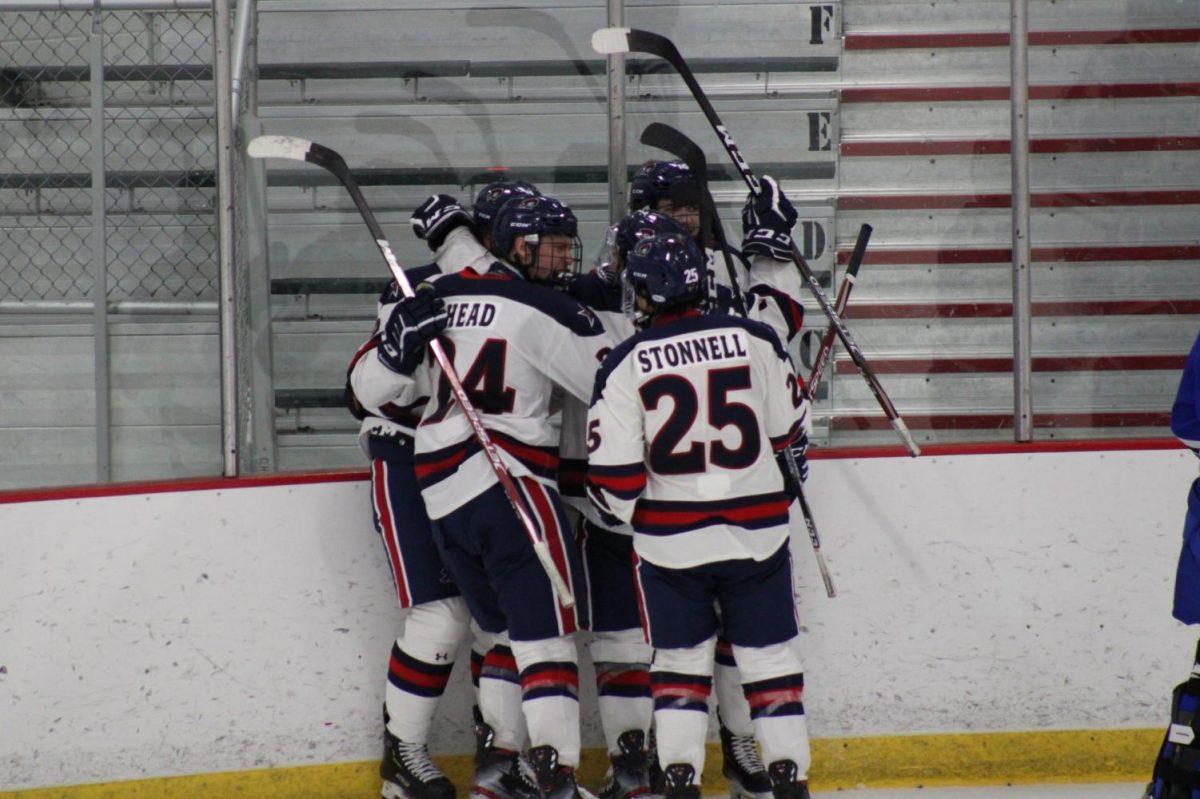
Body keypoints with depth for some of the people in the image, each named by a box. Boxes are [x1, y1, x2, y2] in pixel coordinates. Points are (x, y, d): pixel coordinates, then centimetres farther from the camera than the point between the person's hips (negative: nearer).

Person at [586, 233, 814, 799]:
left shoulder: (627, 365, -8)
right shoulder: (753, 341, -2)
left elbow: (615, 473, -9)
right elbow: (789, 428, 9)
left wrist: (613, 511, 12)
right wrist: (787, 477, 29)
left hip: (670, 537, -1)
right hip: (757, 532, 1)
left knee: (680, 657, 12)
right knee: (768, 653, 9)